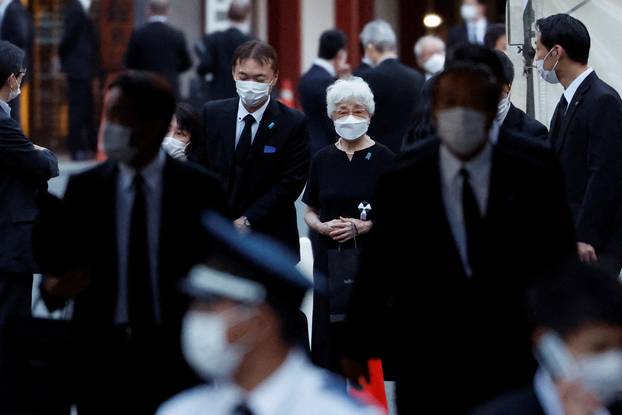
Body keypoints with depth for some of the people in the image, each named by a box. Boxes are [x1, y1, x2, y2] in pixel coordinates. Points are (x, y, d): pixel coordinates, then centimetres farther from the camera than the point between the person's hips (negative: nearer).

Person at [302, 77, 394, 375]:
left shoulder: (383, 158, -1)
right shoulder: (323, 159, 8)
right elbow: (310, 212, 15)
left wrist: (364, 226, -15)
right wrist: (322, 226, -7)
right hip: (330, 259, 3)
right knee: (331, 333, 0)